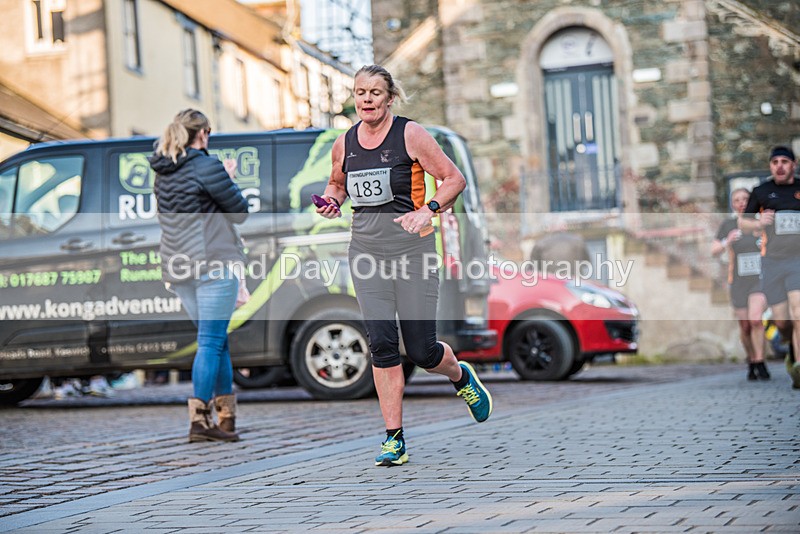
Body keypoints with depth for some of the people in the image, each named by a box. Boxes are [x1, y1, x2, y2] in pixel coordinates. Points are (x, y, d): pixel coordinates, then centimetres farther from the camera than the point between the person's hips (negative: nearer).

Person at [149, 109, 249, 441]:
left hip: (180, 267, 8)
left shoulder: (163, 172, 11)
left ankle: (226, 417, 17)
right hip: (213, 264, -8)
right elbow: (240, 211, -6)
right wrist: (229, 179, 11)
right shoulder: (207, 167, -12)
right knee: (211, 342, -5)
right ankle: (200, 421, -9)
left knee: (216, 340, 15)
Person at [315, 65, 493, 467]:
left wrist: (427, 210, -19)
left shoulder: (410, 135, -5)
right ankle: (394, 438, 1)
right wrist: (332, 201, 4)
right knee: (381, 343, -6)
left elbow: (454, 179, -4)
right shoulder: (344, 143, 8)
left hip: (411, 248, -3)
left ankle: (462, 378, 34)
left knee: (421, 351, -2)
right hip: (366, 249, 4)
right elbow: (337, 182, 26)